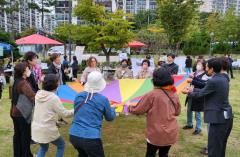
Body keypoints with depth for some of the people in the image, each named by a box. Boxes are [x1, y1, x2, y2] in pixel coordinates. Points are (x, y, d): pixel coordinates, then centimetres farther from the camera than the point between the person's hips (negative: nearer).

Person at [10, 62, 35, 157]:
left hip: (15, 112, 9)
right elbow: (32, 96, -37)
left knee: (17, 134, 20)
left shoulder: (17, 81, 6)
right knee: (25, 135, 8)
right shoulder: (23, 83, -24)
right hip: (22, 113, -9)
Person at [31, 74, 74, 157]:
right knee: (61, 145, 20)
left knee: (43, 147, 30)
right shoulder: (54, 98, -19)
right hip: (48, 130, -7)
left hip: (36, 128, 7)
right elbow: (64, 113, -14)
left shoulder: (38, 94, 1)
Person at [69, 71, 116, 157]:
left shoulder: (78, 96, 2)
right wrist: (112, 109, 28)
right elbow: (110, 117, 6)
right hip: (91, 138, -5)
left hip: (74, 135, 5)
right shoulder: (103, 99, -9)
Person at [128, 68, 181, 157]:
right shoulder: (174, 95, 0)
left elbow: (138, 110, -9)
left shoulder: (152, 95, -17)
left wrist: (130, 107, 11)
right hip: (171, 133, 5)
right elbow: (177, 112, 14)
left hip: (157, 134, -5)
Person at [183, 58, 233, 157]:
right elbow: (206, 90, 15)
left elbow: (200, 94, -8)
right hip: (226, 116, 9)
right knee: (220, 146, 23)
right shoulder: (223, 78, 7)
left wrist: (189, 92, 9)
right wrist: (193, 90, 20)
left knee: (213, 149, 2)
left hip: (218, 118, -9)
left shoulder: (213, 81, -20)